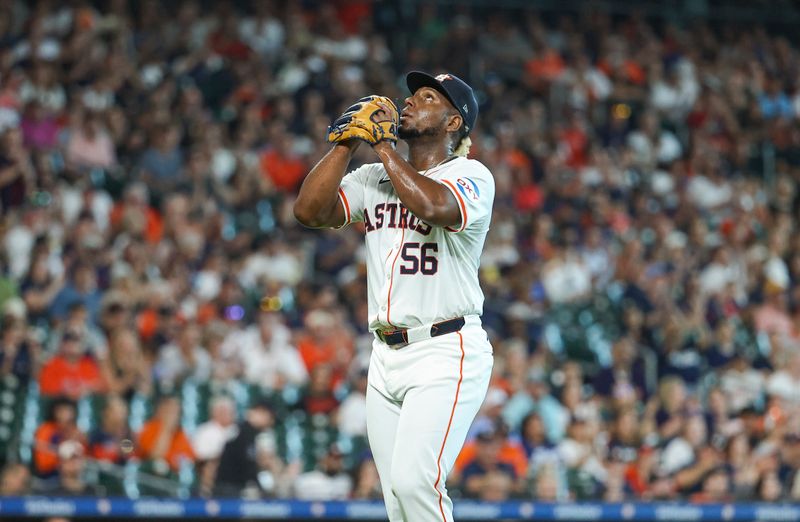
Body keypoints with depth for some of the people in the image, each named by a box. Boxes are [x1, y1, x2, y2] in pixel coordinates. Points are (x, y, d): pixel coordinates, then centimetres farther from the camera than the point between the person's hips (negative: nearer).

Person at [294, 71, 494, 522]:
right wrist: (347, 142, -1)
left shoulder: (472, 176, -4)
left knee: (413, 480, -21)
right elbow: (309, 210, 2)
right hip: (386, 356, 6)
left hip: (446, 354, -6)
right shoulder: (374, 178, 14)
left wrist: (383, 145, -14)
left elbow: (436, 206, -27)